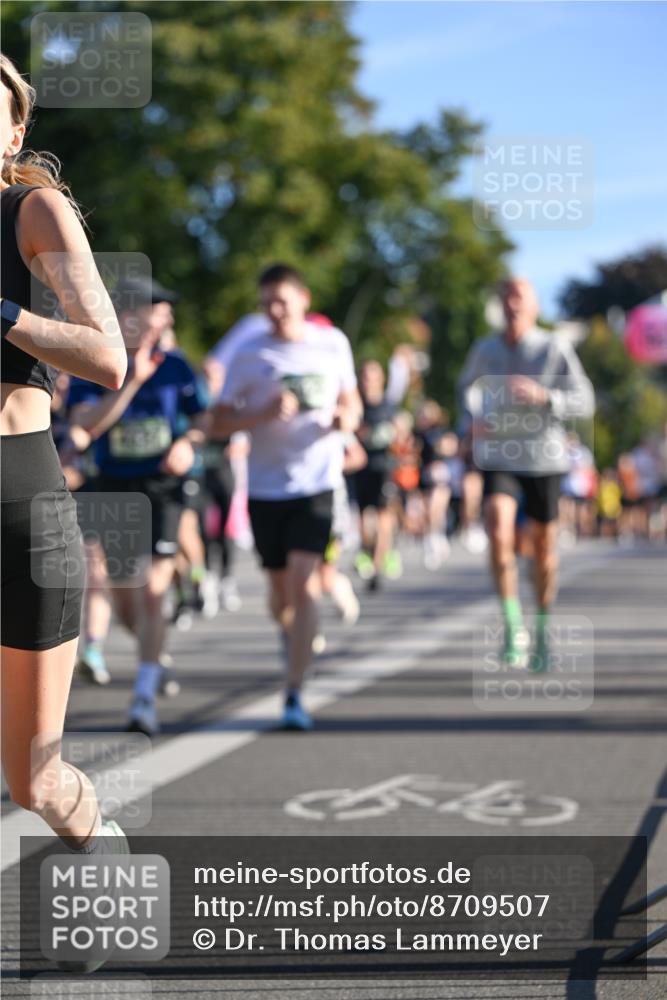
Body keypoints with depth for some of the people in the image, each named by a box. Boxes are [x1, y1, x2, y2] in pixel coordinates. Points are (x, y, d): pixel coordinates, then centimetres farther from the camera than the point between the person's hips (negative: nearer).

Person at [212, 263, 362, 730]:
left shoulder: (333, 344, 3)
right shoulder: (248, 354, -1)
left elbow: (351, 401, 16)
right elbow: (219, 423, -1)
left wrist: (347, 419, -7)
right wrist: (264, 414, -18)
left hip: (317, 482, -1)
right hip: (266, 486, 1)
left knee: (303, 584, -15)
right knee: (281, 589, 11)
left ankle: (295, 696, -15)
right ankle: (297, 647, 44)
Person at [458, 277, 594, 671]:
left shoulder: (555, 348, -9)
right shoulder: (485, 350, -1)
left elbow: (585, 402, -11)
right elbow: (467, 384, 21)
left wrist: (543, 396, -27)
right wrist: (471, 419, 2)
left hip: (544, 459, 0)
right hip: (498, 458, 1)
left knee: (544, 546, 10)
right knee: (499, 531, -24)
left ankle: (543, 626, 33)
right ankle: (512, 623, -12)